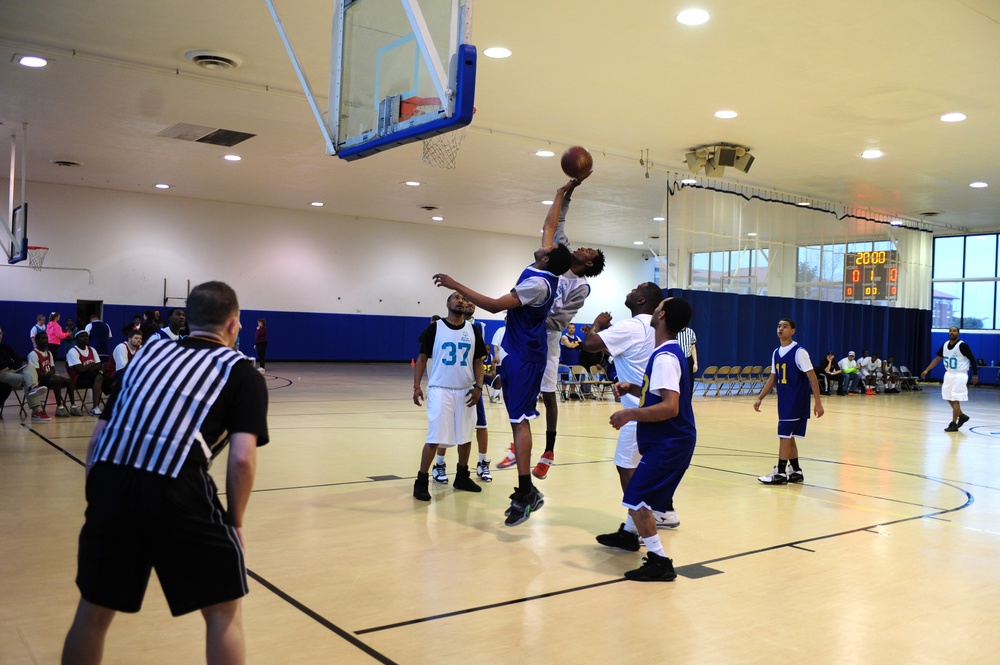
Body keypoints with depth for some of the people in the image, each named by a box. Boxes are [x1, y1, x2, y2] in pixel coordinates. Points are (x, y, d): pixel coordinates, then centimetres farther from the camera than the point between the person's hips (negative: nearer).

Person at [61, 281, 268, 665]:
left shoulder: (149, 352, 24)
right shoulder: (241, 372, 10)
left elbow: (97, 439, 22)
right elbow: (242, 459, -2)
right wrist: (235, 521, 11)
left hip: (109, 479, 5)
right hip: (173, 489, -5)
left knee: (93, 610, 23)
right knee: (223, 610, 13)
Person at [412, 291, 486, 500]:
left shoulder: (474, 330, 6)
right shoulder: (435, 328, -3)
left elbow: (478, 362, 10)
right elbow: (422, 358, 0)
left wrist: (478, 386, -3)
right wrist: (417, 386, -9)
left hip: (466, 391, 4)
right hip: (440, 390, -4)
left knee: (465, 437, 12)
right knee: (435, 438, -8)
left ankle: (462, 477, 29)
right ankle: (421, 482, 2)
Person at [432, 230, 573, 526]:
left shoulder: (537, 283, -20)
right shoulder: (543, 276, 7)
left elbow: (495, 305, -24)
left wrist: (456, 285, -21)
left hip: (524, 360, -10)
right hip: (519, 356, 10)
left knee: (519, 421, -13)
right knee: (518, 420, 9)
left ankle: (525, 493, -14)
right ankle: (527, 491, 14)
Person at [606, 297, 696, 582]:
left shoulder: (665, 358, -22)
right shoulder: (668, 352, 10)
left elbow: (670, 407, -30)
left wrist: (630, 413, -25)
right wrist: (632, 389, 6)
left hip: (669, 443, -10)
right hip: (668, 440, 10)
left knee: (636, 498, -10)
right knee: (641, 493, 25)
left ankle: (660, 563, -6)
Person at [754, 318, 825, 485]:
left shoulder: (799, 352, -13)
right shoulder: (776, 353, 9)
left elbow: (812, 378, -13)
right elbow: (772, 379, 16)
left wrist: (818, 402, -17)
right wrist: (760, 398, 11)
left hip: (796, 401, -8)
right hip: (783, 401, 8)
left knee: (784, 436, -8)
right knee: (788, 437, 12)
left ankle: (780, 473, -2)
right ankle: (796, 472, 22)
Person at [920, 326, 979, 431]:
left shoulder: (962, 345, -15)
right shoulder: (945, 345, 5)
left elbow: (972, 359, -10)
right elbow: (937, 358, 12)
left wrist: (975, 375, -10)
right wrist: (927, 370, 6)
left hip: (959, 375, -7)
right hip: (949, 374, 7)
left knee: (955, 400, -7)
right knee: (949, 398, 14)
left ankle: (953, 424, -2)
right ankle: (962, 416, 32)